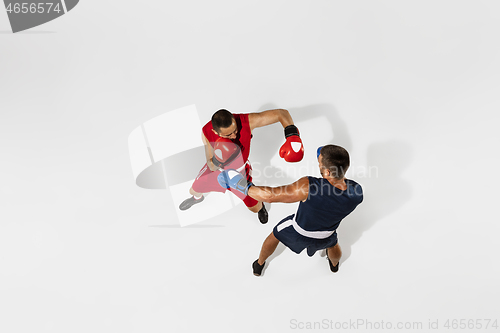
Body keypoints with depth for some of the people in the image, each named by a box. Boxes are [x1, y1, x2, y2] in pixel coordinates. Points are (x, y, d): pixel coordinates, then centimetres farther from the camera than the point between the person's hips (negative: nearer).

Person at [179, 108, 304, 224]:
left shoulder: (247, 121, -41)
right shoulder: (206, 132, -35)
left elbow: (282, 113, -38)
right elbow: (211, 166, -27)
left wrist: (292, 134, -56)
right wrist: (216, 161, -52)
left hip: (240, 171, -1)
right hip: (216, 168, 1)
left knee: (254, 208, 11)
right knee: (194, 190, 23)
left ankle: (260, 206, 52)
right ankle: (197, 198, 64)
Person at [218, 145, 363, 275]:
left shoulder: (309, 186, -46)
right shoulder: (357, 193, -33)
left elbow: (270, 195, -41)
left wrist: (244, 186, -27)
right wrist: (336, 167, -7)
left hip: (298, 231, -2)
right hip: (325, 236, 2)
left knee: (274, 236, 31)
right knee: (332, 243, 39)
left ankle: (259, 265, 57)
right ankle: (334, 264, 72)